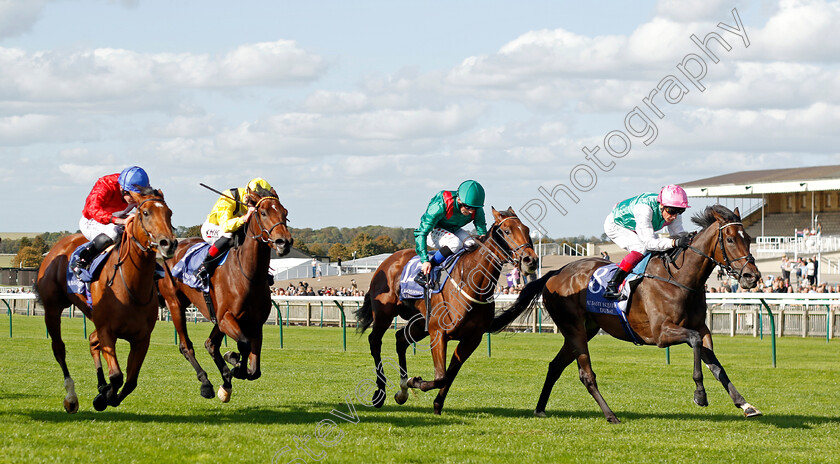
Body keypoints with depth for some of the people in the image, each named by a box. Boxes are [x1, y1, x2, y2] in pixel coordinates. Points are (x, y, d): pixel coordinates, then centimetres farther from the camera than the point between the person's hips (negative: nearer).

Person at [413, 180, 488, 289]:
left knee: (472, 245, -25)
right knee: (455, 243, -35)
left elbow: (482, 234, -5)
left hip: (453, 231, 5)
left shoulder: (477, 210, -20)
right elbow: (421, 233, -32)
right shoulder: (440, 206, -35)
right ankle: (423, 273, -25)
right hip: (431, 231, -5)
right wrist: (425, 260, -38)